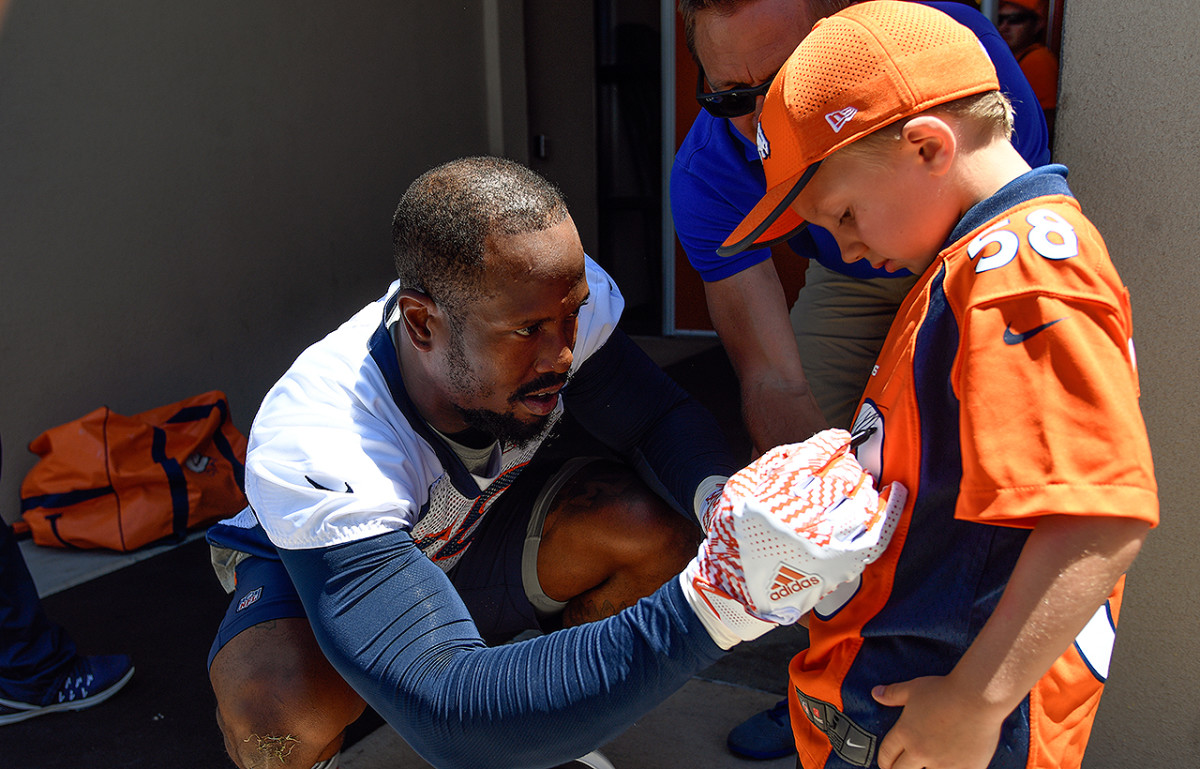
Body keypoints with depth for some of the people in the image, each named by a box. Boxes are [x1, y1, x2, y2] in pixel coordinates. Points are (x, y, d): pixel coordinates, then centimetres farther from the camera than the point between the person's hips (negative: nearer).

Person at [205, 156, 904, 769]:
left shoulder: (560, 299, -28)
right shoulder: (316, 455, -42)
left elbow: (667, 417, -13)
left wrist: (718, 496, -39)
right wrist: (715, 604, -62)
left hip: (482, 524, 4)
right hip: (319, 569, -4)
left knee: (657, 534, -24)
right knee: (279, 707, -38)